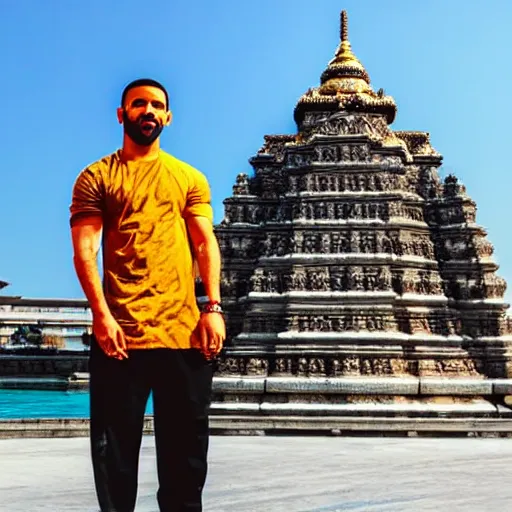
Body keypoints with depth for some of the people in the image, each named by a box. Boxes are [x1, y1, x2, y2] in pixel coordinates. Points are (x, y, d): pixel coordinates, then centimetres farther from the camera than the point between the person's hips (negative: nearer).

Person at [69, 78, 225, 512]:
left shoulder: (190, 178, 15)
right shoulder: (96, 177, 9)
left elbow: (206, 244, 7)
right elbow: (84, 249, 0)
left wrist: (213, 307, -6)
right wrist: (101, 313, -13)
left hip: (183, 333, 2)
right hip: (119, 333, -1)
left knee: (185, 451, 8)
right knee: (115, 452, 5)